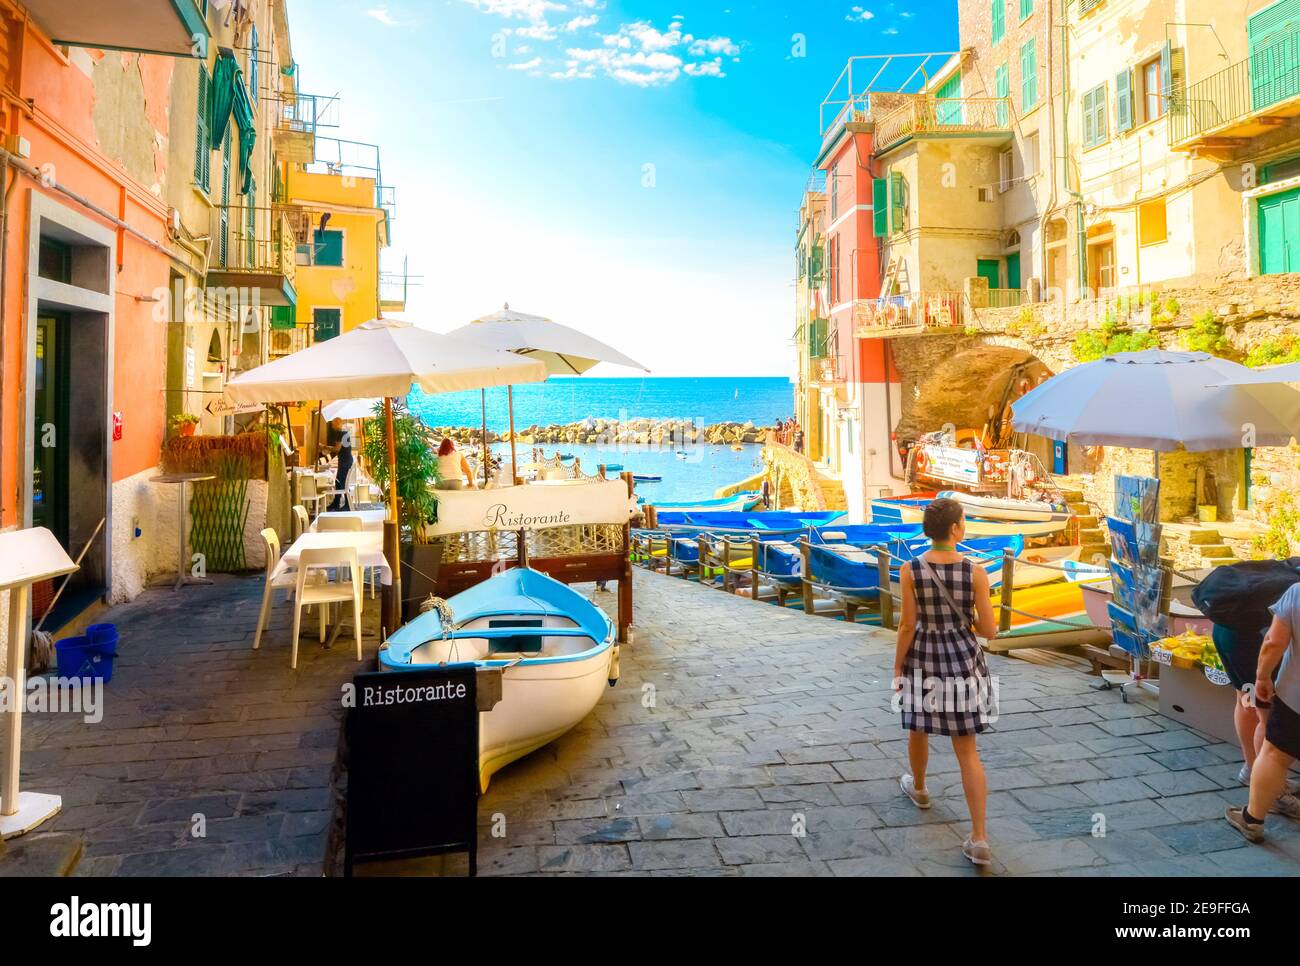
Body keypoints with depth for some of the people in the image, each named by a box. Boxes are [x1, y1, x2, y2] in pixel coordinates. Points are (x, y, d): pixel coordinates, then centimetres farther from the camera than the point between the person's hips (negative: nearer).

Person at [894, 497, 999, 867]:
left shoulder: (910, 570, -14)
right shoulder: (975, 572, -14)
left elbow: (908, 626, -11)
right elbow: (989, 630, -9)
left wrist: (897, 670, 1)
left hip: (923, 661, 0)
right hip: (962, 660, 0)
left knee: (918, 730, 27)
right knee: (967, 751, 7)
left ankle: (918, 788, 52)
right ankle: (979, 839, 5)